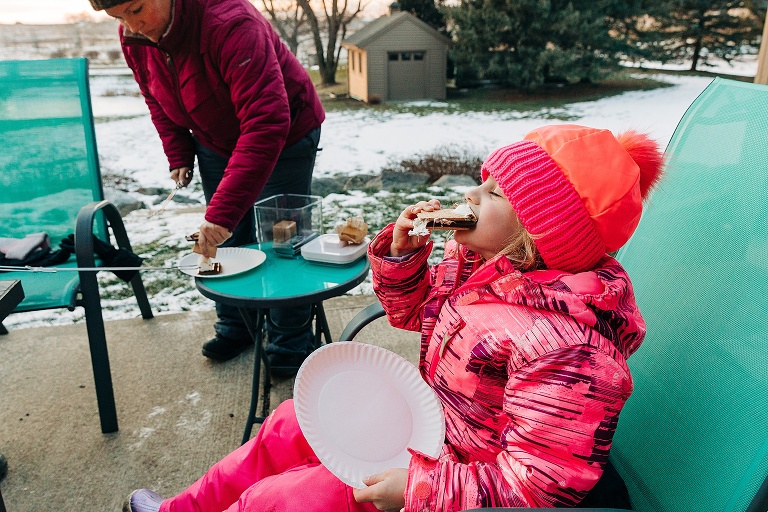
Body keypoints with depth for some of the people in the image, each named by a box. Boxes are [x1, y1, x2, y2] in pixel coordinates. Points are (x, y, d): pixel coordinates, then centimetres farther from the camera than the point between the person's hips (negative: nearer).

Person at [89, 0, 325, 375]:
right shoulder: (135, 40, -12)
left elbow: (266, 123, -43)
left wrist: (223, 211, -46)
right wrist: (178, 155, 0)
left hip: (286, 136, -6)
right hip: (216, 143, 6)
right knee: (227, 242, 8)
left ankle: (289, 345, 15)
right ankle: (235, 328, 29)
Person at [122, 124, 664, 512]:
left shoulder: (566, 346, -35)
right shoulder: (479, 259, -8)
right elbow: (415, 311, 8)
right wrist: (402, 253, -13)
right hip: (424, 424, 8)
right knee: (287, 426, 14)